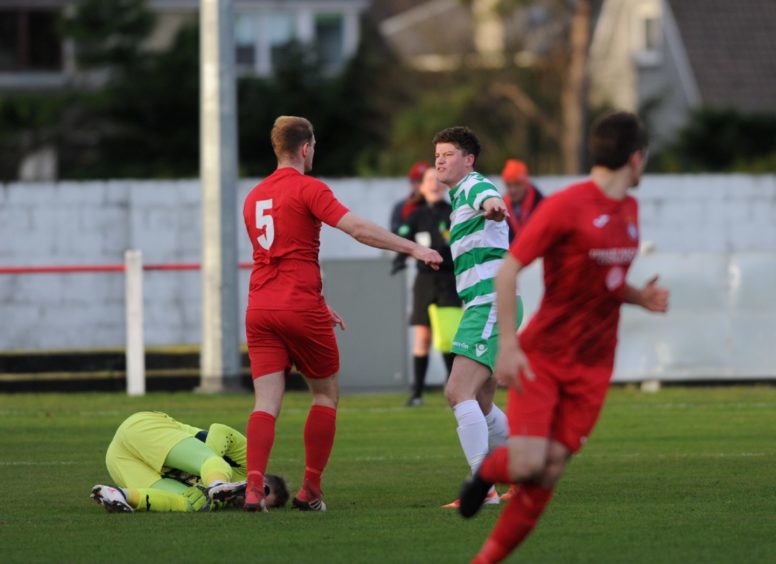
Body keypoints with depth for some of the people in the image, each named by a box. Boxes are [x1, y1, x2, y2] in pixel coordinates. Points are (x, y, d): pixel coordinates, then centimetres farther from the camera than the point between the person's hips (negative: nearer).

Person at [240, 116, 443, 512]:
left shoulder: (254, 197, 17)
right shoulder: (307, 189, -6)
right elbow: (359, 230, -18)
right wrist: (413, 248, -14)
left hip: (259, 308, 5)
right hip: (301, 306, -5)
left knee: (266, 402, -1)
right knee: (326, 393, 11)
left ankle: (253, 487, -20)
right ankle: (310, 490, 8)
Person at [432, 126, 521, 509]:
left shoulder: (474, 186, -8)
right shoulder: (460, 196, 23)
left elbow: (490, 200, -33)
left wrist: (494, 207, -55)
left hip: (489, 303, -11)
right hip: (482, 308, 11)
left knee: (459, 393, -20)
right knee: (479, 405, 18)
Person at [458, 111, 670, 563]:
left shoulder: (629, 209, 11)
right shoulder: (566, 206, -13)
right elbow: (508, 270, -13)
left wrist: (639, 297, 2)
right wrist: (508, 344, -19)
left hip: (592, 367, 6)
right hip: (542, 357, -6)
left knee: (548, 475, -3)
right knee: (527, 464, -17)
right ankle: (490, 470, 19)